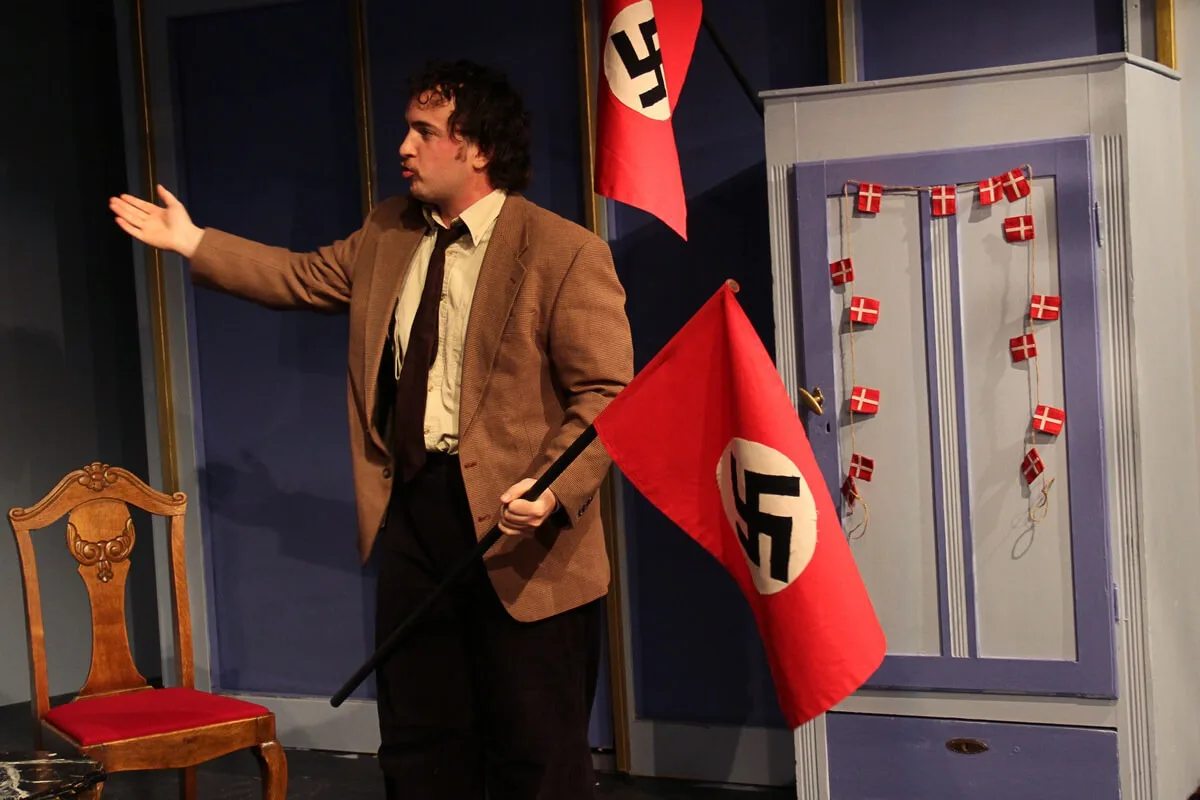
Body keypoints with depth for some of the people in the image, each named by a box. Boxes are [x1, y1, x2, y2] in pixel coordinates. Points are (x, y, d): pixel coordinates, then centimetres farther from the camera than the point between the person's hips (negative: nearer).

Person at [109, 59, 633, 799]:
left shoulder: (565, 253, -12)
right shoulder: (388, 233, 10)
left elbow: (607, 395, -15)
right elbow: (303, 276, 24)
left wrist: (555, 488, -30)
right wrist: (193, 243, 20)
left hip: (512, 519, -7)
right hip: (410, 509, 7)